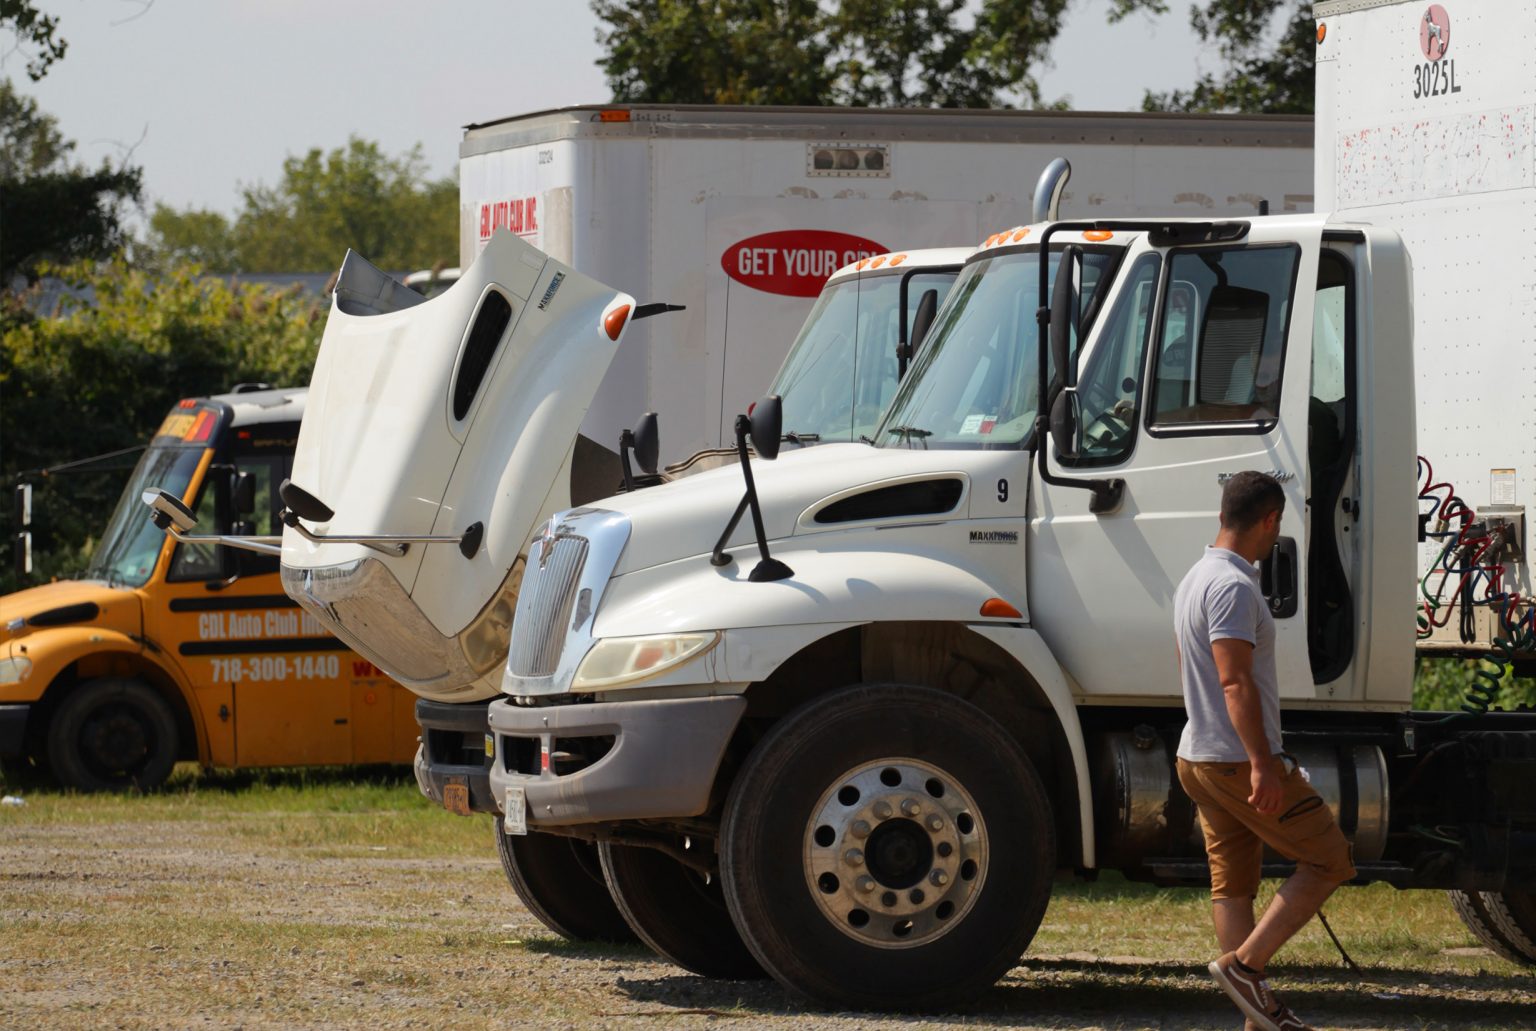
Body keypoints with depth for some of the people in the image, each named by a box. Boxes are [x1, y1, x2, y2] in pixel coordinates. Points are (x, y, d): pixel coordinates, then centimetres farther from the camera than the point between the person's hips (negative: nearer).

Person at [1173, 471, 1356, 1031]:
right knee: (1329, 861, -1)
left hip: (1197, 756, 10)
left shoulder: (1195, 579, 14)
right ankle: (1244, 964, -8)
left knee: (1233, 883, 10)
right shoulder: (1234, 586, -18)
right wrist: (1262, 765, -29)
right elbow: (1235, 680, -25)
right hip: (1240, 759, -10)